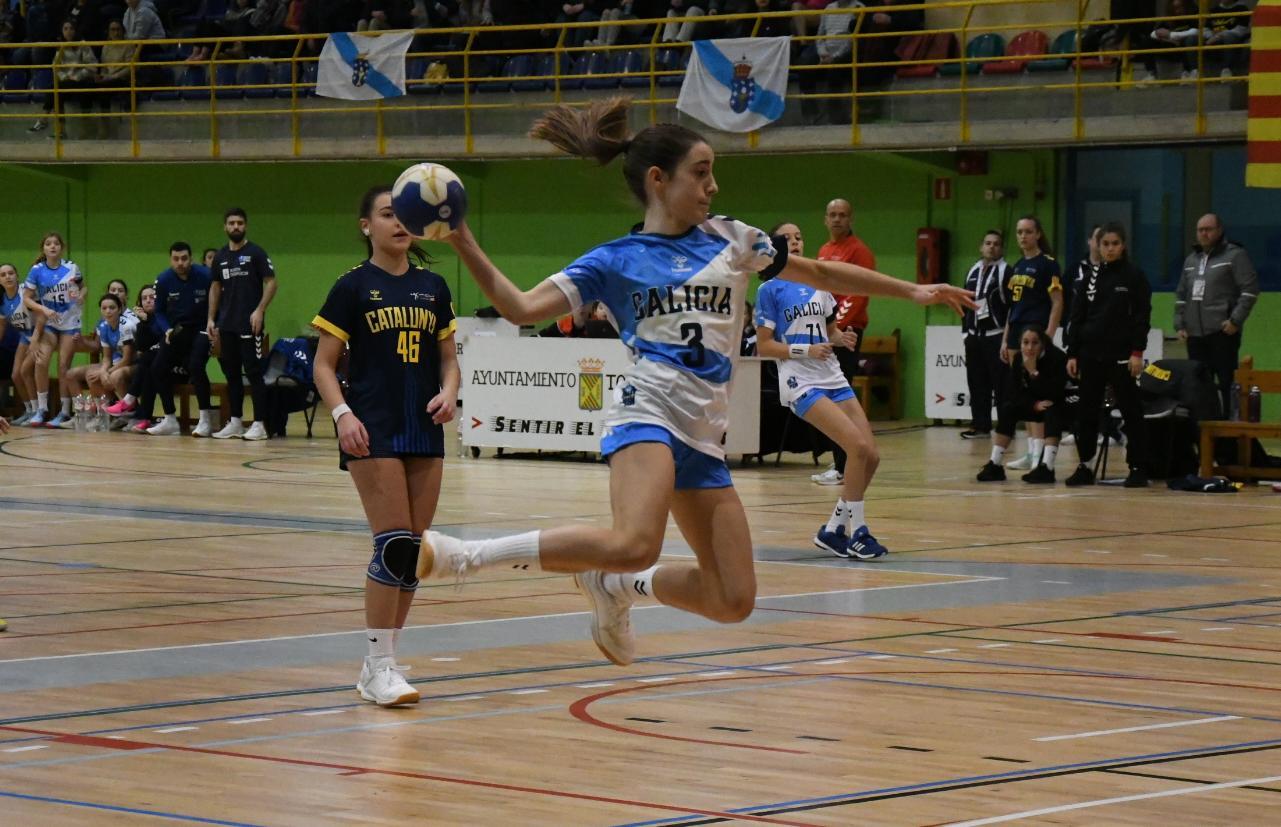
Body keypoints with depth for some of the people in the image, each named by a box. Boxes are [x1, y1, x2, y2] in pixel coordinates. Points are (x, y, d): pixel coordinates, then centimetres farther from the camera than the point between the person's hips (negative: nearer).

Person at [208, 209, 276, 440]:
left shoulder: (255, 253, -4)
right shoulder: (220, 257, 13)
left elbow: (271, 282, -6)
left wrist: (260, 310, -17)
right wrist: (211, 319, 11)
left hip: (249, 324, -6)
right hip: (227, 325, 6)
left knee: (254, 373, -6)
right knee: (231, 373, 9)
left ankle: (259, 424, -5)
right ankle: (235, 423, 14)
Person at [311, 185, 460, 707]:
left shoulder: (432, 288, 11)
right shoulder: (354, 287, -1)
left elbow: (448, 358, 17)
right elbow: (324, 365, -1)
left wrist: (448, 392, -4)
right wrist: (343, 414, -16)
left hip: (424, 430, 5)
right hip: (373, 430, -5)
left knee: (414, 549, 4)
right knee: (393, 544, -14)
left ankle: (380, 662, 14)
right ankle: (379, 668, -8)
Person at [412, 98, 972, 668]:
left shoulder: (728, 239, 16)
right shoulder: (613, 261, 5)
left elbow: (819, 274, 26)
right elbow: (522, 308, -1)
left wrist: (910, 291, 27)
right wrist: (464, 245, -12)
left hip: (704, 434, 6)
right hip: (649, 410, -6)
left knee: (733, 600, 0)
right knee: (633, 545, -36)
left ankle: (614, 587, 22)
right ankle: (464, 555, -31)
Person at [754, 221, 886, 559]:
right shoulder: (770, 290, -3)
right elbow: (763, 345, -5)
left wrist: (842, 338, -2)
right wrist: (806, 350, -17)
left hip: (833, 377, 7)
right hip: (800, 382, -6)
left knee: (871, 455, -2)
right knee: (858, 446, -21)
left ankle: (832, 530, 12)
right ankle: (857, 532, -10)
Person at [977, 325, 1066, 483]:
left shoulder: (1057, 357, -26)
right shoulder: (1019, 359, -11)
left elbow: (1053, 394, -33)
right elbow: (1014, 393, -10)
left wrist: (1033, 372, -37)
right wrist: (1034, 405, -26)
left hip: (1059, 406, -5)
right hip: (1034, 406, 5)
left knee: (1051, 411, -35)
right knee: (1007, 408, -16)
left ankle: (1046, 468, -43)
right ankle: (994, 465, -15)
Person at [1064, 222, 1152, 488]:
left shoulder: (1134, 276, -1)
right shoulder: (1091, 276, 10)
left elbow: (1142, 316, -5)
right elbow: (1077, 316, 11)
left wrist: (1137, 352, -13)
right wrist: (1072, 354, 5)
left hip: (1120, 354, -5)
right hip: (1090, 354, 5)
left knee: (1131, 411, -1)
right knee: (1086, 412, 5)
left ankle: (1137, 468, 1)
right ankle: (1084, 467, 13)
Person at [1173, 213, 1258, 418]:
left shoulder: (1235, 255, -1)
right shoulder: (1191, 260, 21)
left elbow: (1250, 289, -7)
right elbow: (1180, 295, 25)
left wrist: (1236, 320, -13)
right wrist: (1179, 324, 14)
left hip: (1222, 332, -6)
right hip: (1195, 333, 6)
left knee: (1226, 383, -9)